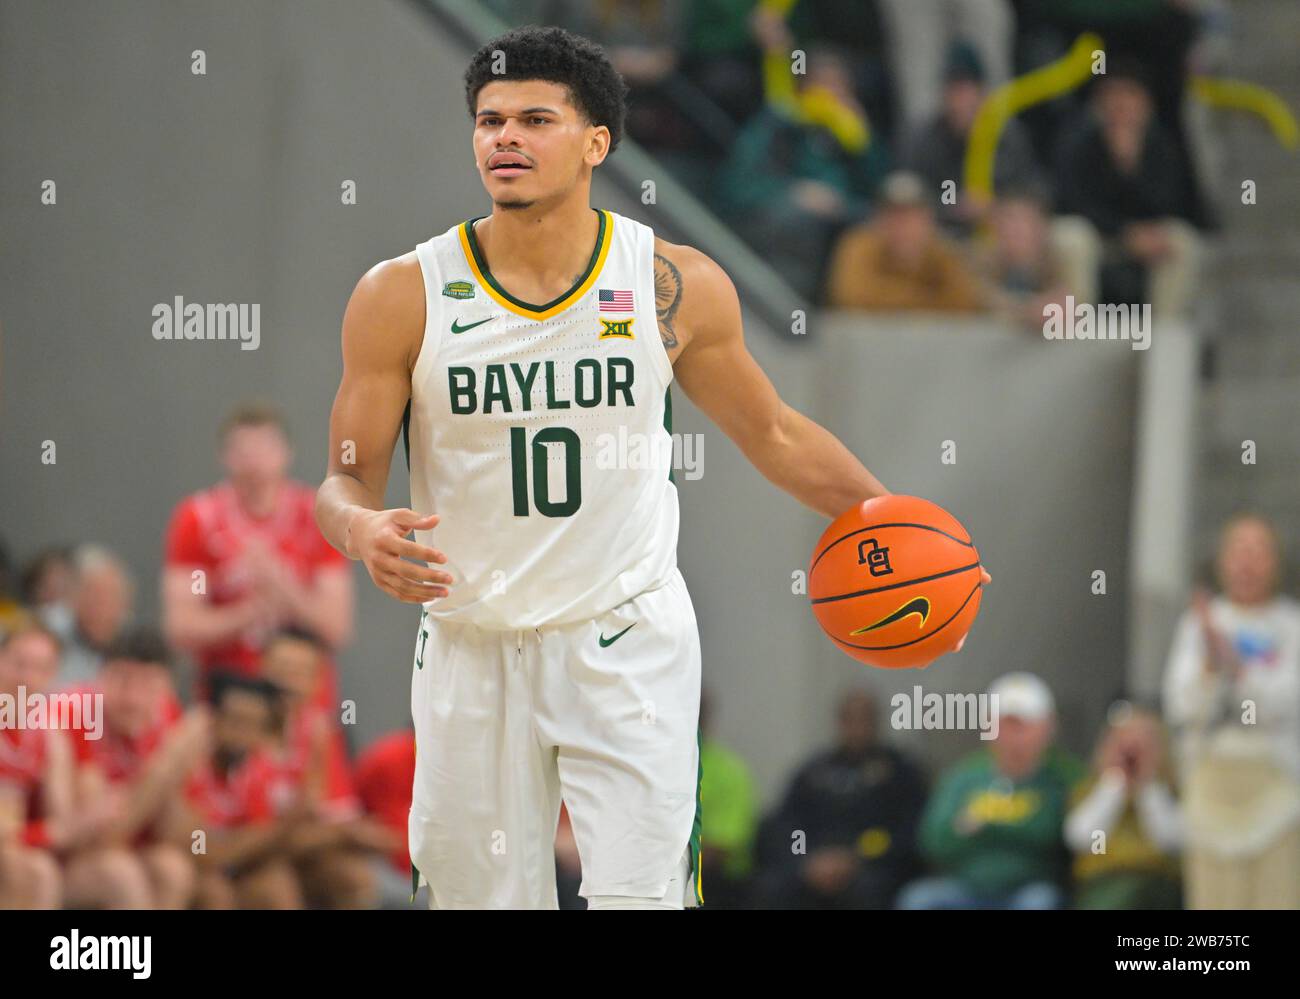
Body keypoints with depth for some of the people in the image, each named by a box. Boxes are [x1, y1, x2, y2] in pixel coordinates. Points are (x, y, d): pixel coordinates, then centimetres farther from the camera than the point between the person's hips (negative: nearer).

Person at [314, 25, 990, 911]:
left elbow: (771, 432, 12)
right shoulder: (404, 297, -6)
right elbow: (348, 480, -1)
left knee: (640, 894, -14)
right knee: (484, 896, 4)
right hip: (472, 653, 1)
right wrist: (361, 531, -24)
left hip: (628, 646, -1)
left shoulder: (677, 286, -3)